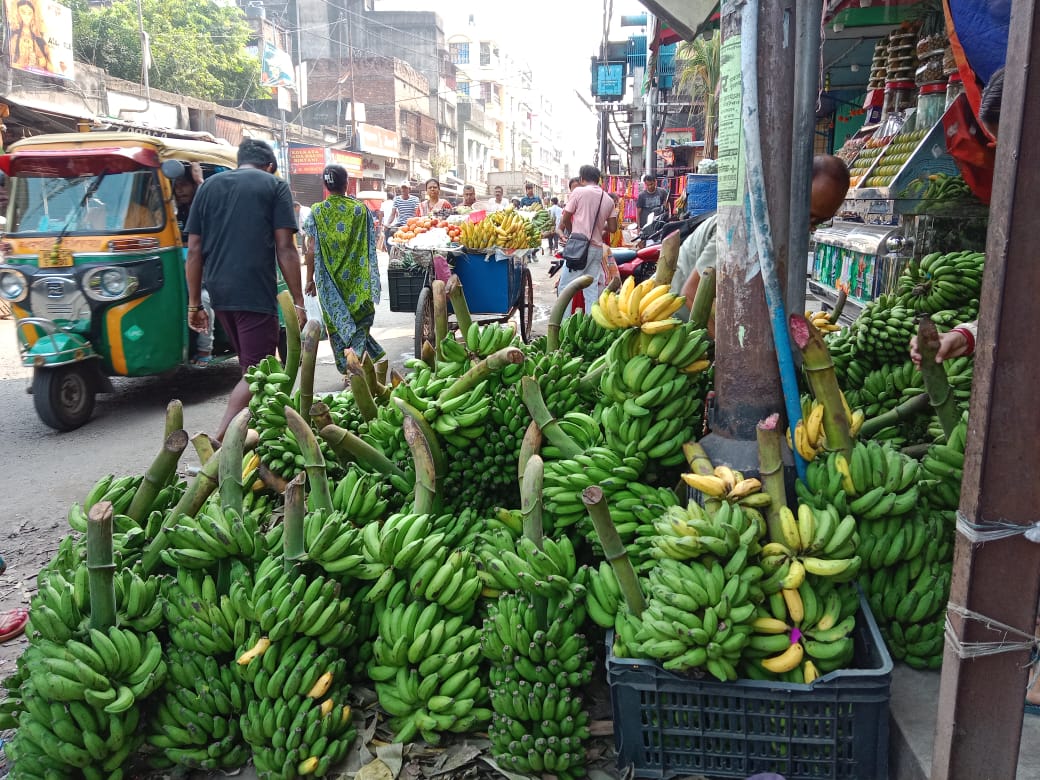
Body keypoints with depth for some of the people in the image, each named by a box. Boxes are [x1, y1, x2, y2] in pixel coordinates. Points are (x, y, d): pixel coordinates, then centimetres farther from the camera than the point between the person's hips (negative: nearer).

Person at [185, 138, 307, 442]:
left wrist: (194, 303, 14)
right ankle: (218, 441, -18)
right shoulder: (274, 185, 4)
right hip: (256, 293, -6)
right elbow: (285, 249, -5)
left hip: (219, 292, 6)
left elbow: (194, 250, 11)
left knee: (250, 367, 20)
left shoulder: (209, 186, 16)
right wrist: (298, 302, -3)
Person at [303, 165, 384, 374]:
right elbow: (370, 246, 2)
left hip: (329, 280, 0)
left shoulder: (317, 211, -4)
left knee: (335, 321, 10)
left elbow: (312, 249, -5)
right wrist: (370, 277, 13)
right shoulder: (361, 209, -2)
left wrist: (310, 279, 4)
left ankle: (346, 368, 13)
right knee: (361, 317, 11)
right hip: (356, 278, 0)